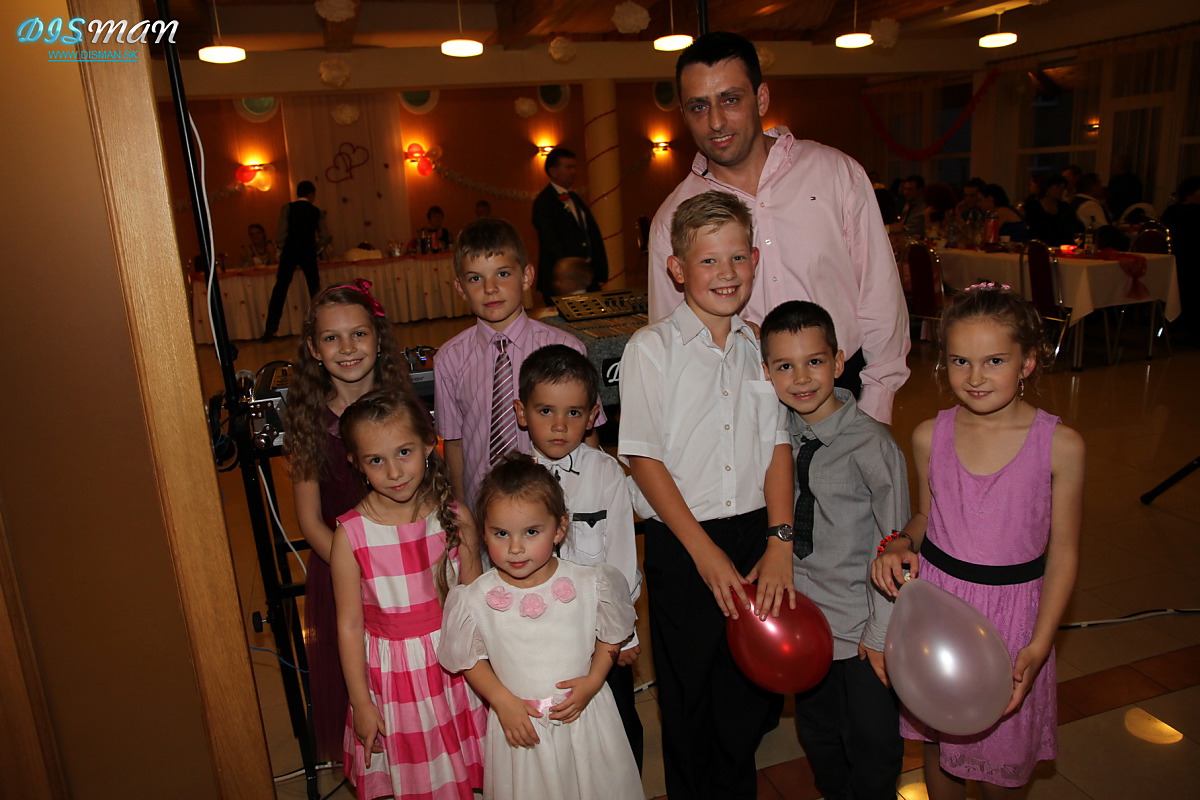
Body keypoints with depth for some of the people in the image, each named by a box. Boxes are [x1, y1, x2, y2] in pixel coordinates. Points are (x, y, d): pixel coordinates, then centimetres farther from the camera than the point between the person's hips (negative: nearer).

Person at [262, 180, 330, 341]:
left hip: (290, 251, -1)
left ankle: (271, 328, -4)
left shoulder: (287, 208, -1)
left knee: (280, 288, 1)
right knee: (315, 288, 9)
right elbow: (324, 236, 3)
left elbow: (281, 234, -7)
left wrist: (282, 249, 9)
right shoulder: (316, 212, 6)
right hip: (309, 253, 1)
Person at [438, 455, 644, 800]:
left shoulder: (589, 585, -12)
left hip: (585, 718, 0)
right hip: (519, 725, 0)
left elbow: (611, 637, 2)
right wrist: (502, 701, -9)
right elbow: (471, 659, 0)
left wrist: (593, 681, -11)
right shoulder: (476, 600, -12)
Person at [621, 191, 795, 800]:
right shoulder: (651, 349, -7)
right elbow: (643, 458, -10)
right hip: (682, 544, -3)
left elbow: (778, 446, 4)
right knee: (689, 698, 11)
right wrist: (704, 550, -13)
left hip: (756, 536, 4)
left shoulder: (761, 348, 5)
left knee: (753, 695, 15)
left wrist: (780, 543, -7)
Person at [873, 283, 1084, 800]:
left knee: (1000, 757, 14)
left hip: (1014, 609, -2)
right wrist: (900, 547, -12)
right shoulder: (929, 437, -6)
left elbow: (1063, 553, -6)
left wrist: (1038, 646, -11)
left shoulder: (1060, 446, -12)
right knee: (939, 739, 19)